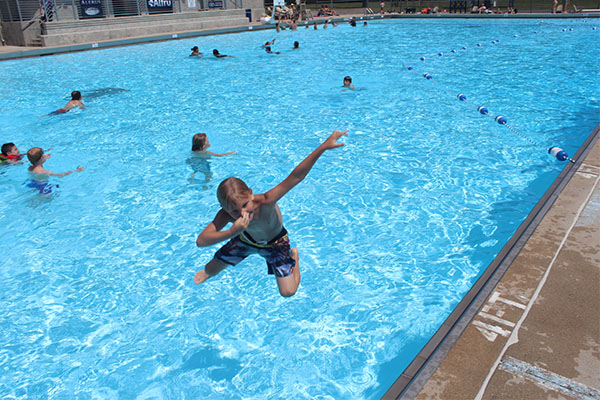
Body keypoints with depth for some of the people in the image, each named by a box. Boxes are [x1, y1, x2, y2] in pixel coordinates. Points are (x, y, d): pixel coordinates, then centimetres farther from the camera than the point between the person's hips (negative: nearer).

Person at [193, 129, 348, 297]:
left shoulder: (265, 202, -46)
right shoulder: (225, 215, -35)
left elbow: (295, 177, -55)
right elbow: (201, 241, -45)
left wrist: (323, 147, -64)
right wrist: (232, 232, -61)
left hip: (275, 242, -3)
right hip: (246, 239, 3)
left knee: (288, 292, -10)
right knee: (212, 270, 16)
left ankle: (294, 257, 22)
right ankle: (209, 272, 58)